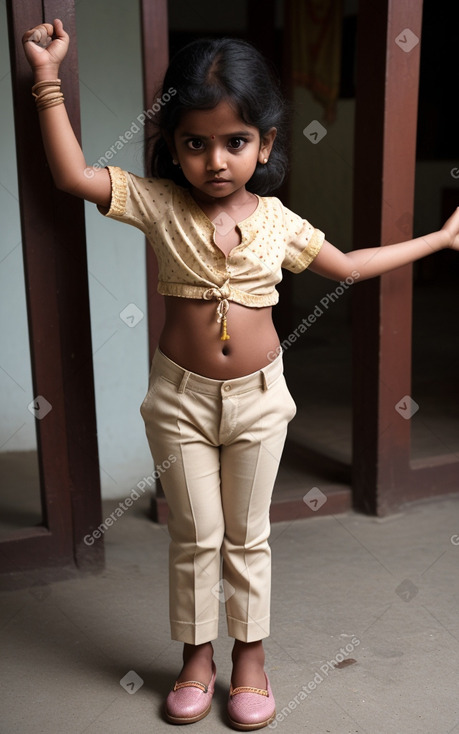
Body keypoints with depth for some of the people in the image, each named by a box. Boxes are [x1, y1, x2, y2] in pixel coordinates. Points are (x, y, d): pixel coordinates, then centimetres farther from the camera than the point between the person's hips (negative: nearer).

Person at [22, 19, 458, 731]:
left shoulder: (277, 220, -3)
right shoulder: (158, 204, -8)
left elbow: (348, 265, 11)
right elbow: (73, 175, -18)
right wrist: (49, 78, -21)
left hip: (258, 397, 1)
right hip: (181, 396, -1)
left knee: (248, 536, 14)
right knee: (194, 536, 11)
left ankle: (250, 657, 32)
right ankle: (197, 656, 32)